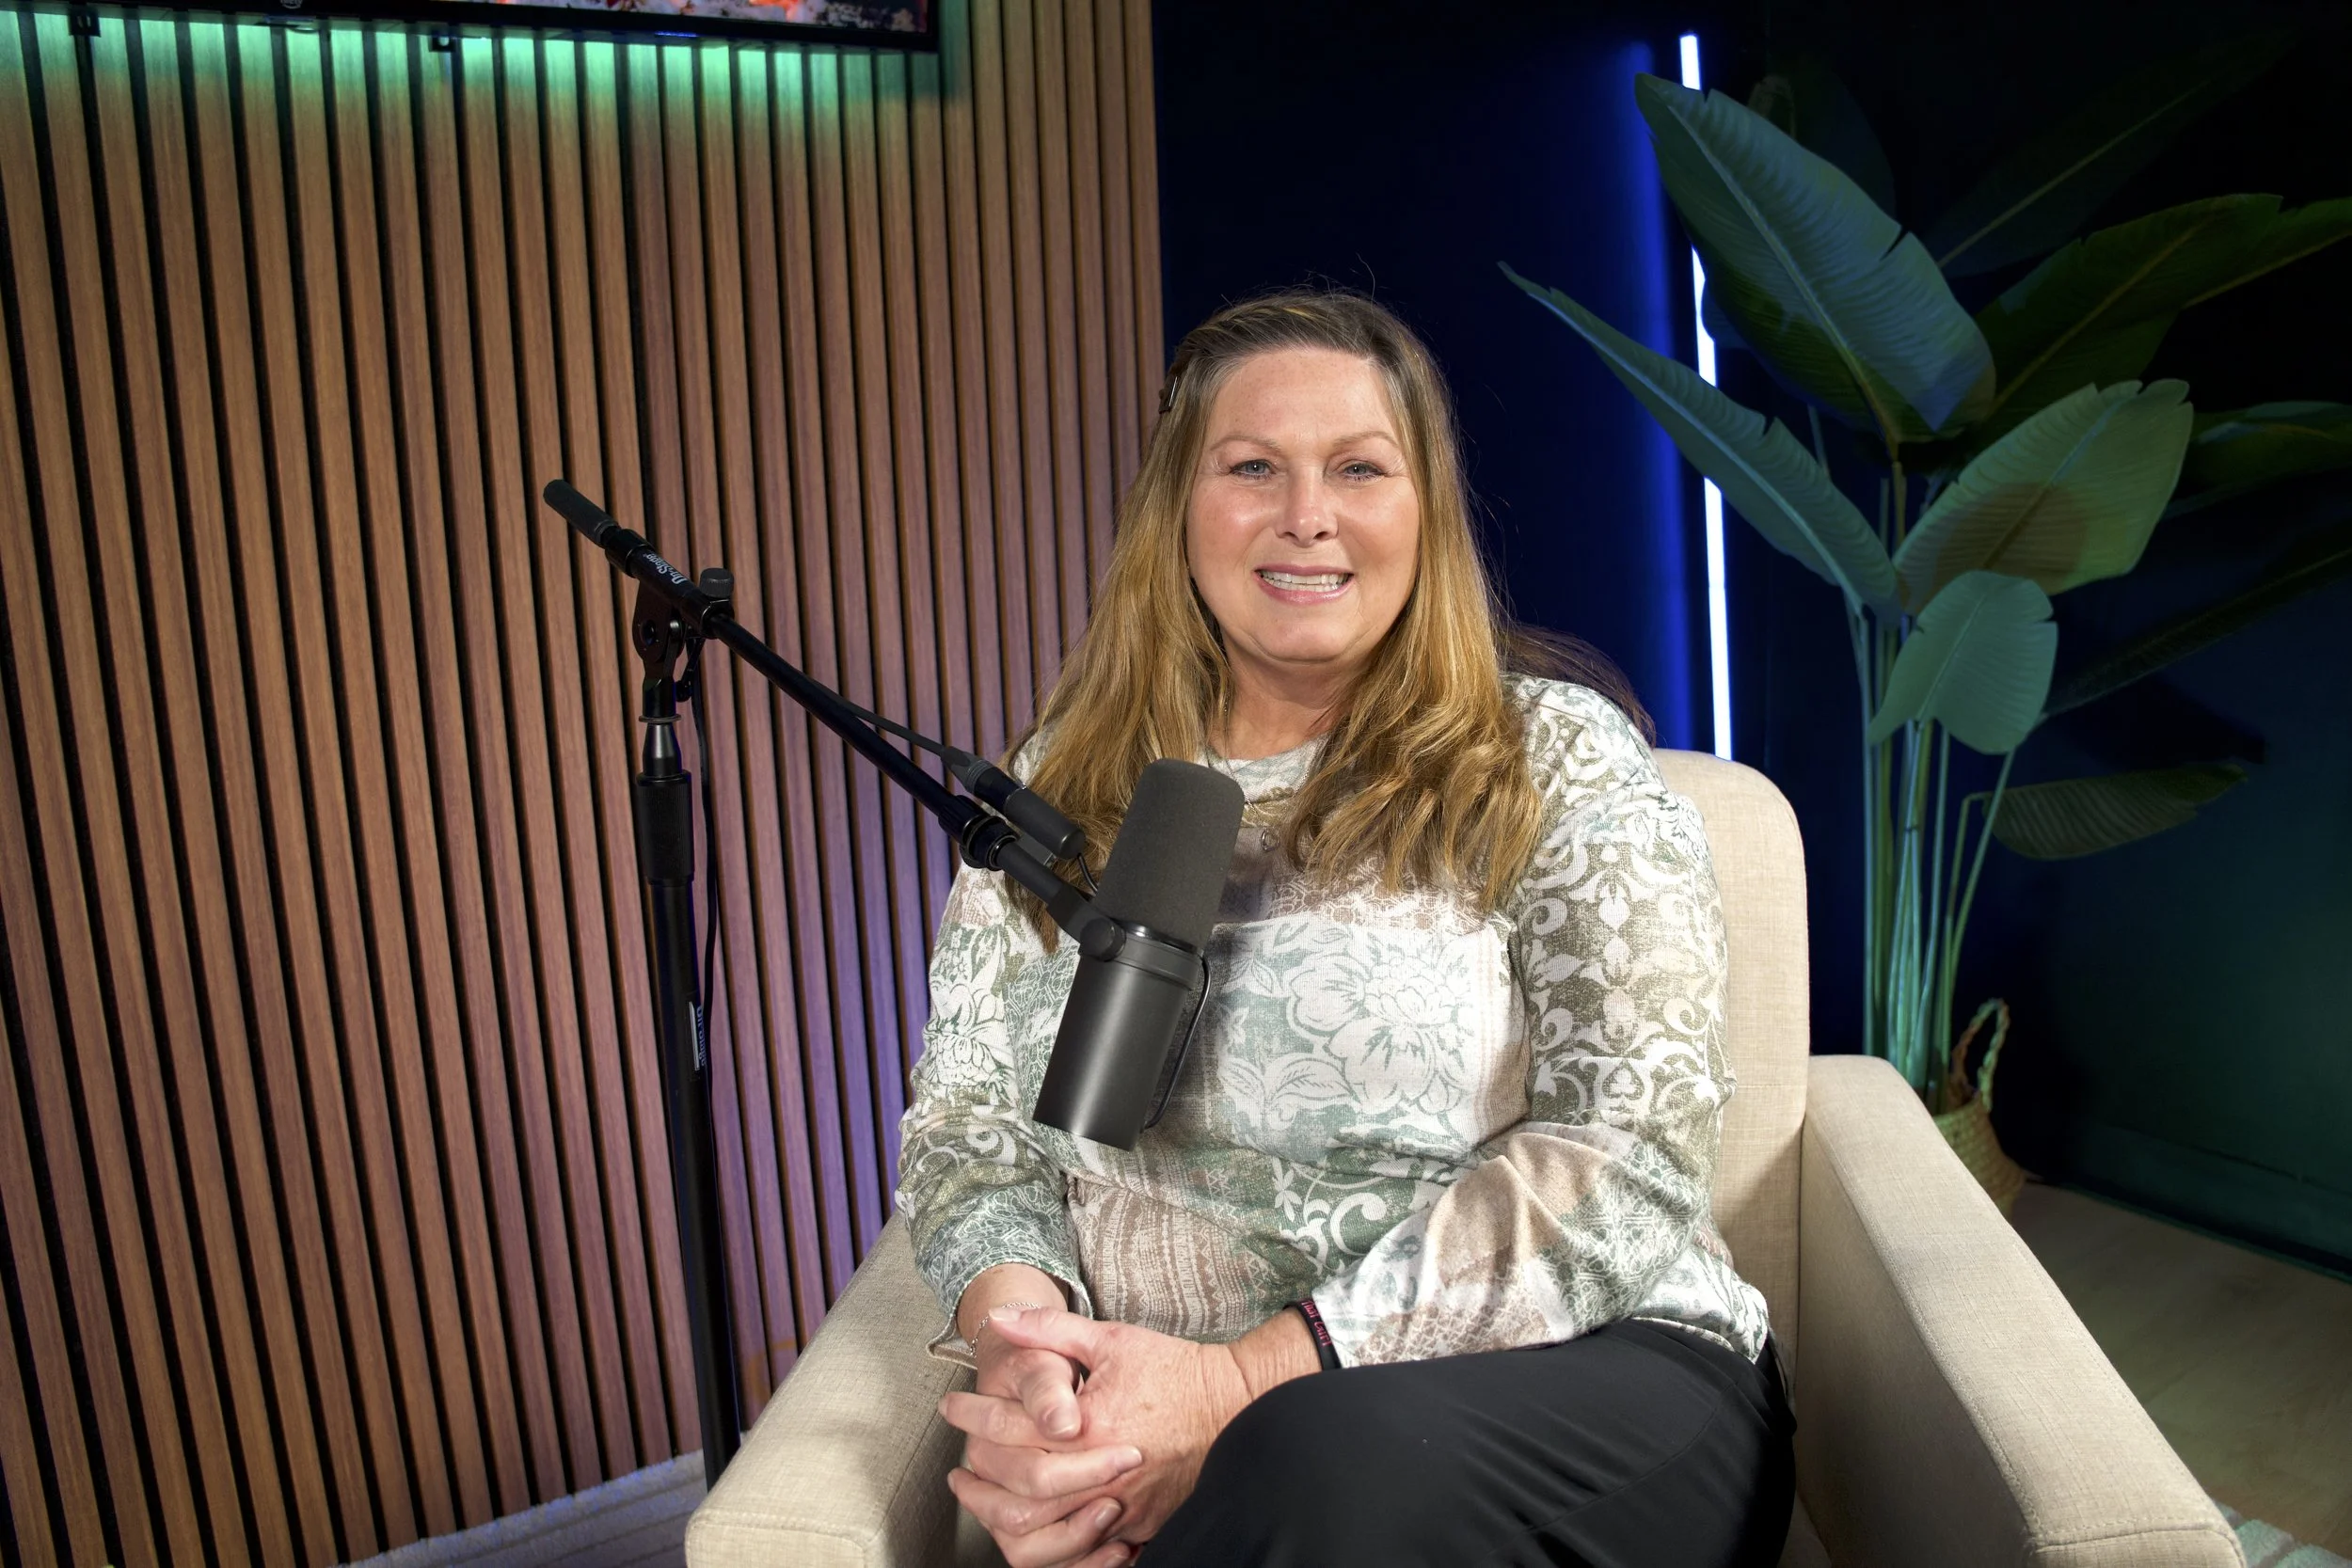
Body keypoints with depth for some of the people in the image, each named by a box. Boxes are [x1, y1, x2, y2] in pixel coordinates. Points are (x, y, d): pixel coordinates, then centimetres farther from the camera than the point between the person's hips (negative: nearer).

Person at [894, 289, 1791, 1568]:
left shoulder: (1555, 757, -1)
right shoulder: (1063, 790, 9)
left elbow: (1627, 1153, -10)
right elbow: (964, 1121, 8)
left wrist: (1241, 1382, -19)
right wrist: (1023, 1333, -15)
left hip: (1569, 1380, -1)